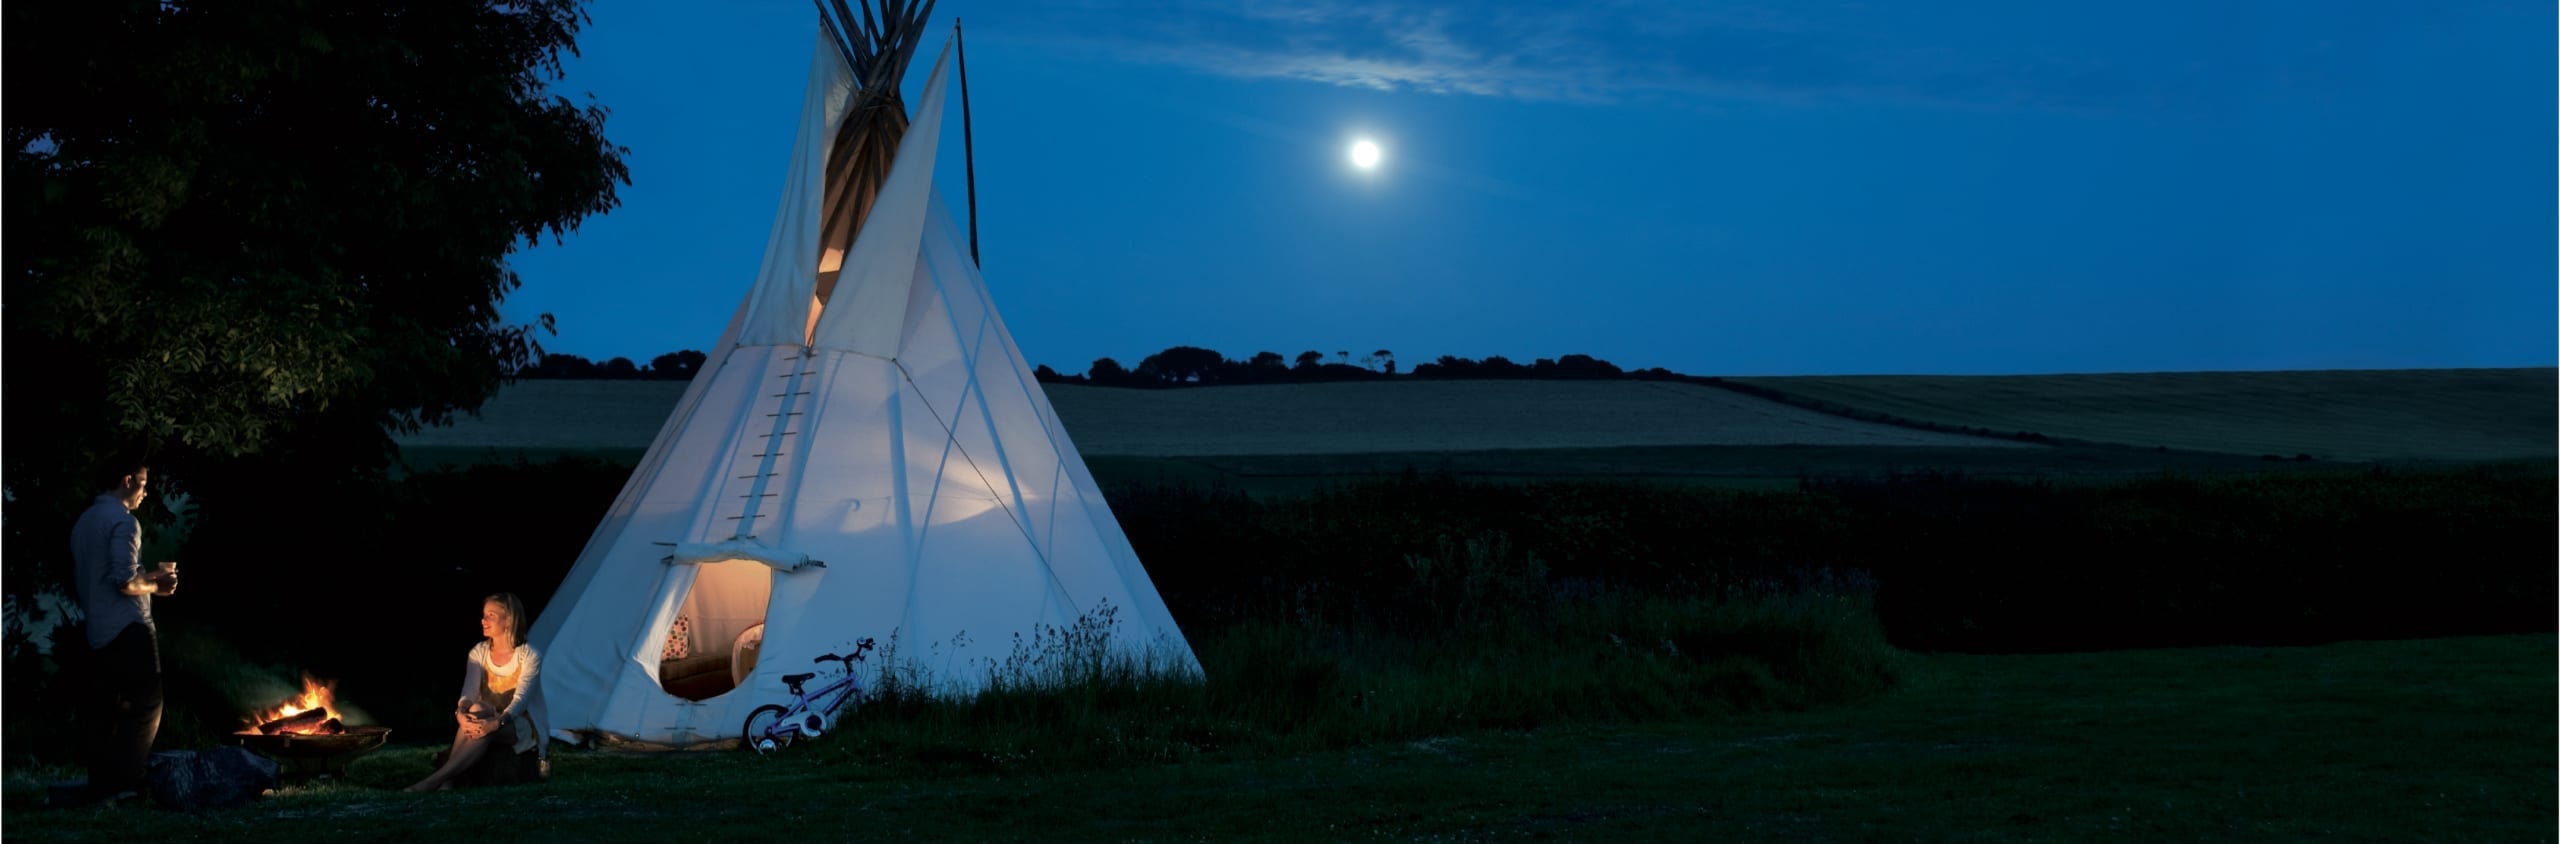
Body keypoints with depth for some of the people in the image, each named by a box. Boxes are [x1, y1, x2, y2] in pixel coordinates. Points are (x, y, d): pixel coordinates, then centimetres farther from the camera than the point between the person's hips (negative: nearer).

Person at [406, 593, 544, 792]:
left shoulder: (529, 656, -9)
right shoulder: (479, 652, 4)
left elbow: (521, 699, -22)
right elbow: (469, 692, -10)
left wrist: (496, 722, -42)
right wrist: (461, 712, -35)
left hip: (519, 730, -4)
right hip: (487, 723, 4)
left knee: (479, 711, -36)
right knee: (474, 711, -34)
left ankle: (433, 780, -44)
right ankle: (448, 781, -44)